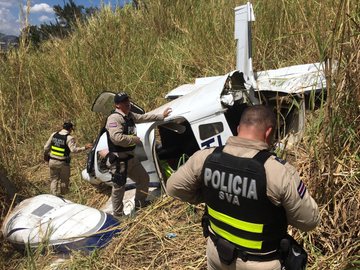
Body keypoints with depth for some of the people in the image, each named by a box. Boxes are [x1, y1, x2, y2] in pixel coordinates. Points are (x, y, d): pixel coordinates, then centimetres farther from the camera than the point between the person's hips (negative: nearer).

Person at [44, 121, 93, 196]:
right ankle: (63, 195, 26)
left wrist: (46, 155, 23)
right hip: (63, 163, -5)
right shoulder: (69, 138, -15)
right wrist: (84, 148, -19)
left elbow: (46, 147, 7)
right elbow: (74, 150, -25)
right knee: (64, 180, 14)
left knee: (54, 179, 16)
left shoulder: (54, 134, 2)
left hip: (52, 161, 5)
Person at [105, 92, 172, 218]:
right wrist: (136, 139, -19)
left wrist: (161, 116, 27)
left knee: (144, 178, 21)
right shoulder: (114, 118, -20)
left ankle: (140, 204, 40)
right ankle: (117, 215, 20)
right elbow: (117, 138, -33)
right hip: (119, 160, -10)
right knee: (119, 188, 2)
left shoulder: (130, 115, 10)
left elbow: (143, 117, 25)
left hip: (131, 157, 10)